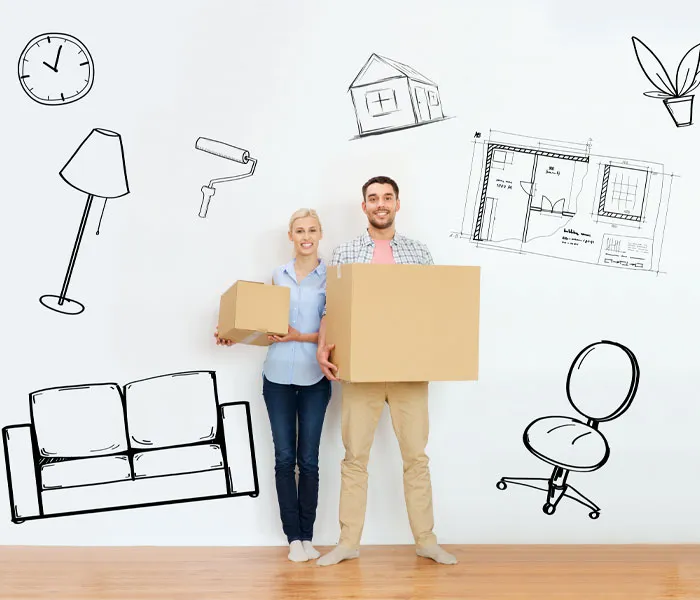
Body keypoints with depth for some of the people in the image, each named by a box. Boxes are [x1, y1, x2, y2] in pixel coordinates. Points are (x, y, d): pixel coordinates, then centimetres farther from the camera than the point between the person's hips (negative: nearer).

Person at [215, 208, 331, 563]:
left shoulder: (331, 277, -1)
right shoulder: (278, 276, 10)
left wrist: (300, 336, -17)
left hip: (314, 377, -2)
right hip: (277, 376, 2)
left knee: (308, 459, 2)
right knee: (284, 457, 3)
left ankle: (307, 536, 12)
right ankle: (293, 537, 10)